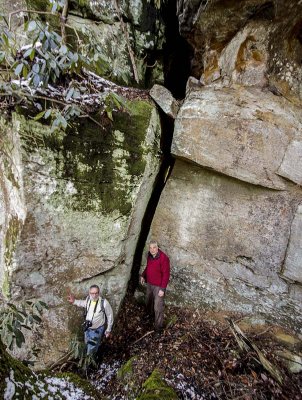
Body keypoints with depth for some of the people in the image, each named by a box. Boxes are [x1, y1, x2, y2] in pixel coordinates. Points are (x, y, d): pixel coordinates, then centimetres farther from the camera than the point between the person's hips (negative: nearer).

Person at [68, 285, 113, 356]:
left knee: (91, 349, 7)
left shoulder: (104, 303, -31)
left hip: (97, 330, -5)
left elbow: (110, 316, -15)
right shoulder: (88, 299, -16)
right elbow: (84, 303, 12)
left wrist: (108, 330, -7)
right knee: (88, 345, 29)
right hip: (87, 328, 5)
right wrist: (74, 301, -2)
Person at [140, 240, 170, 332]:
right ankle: (149, 314, 57)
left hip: (159, 286, -7)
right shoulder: (149, 255, -4)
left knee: (158, 307, 0)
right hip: (149, 283, 7)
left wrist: (162, 289, -24)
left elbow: (166, 274, -24)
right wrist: (143, 276, 12)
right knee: (148, 301, 28)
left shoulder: (163, 258, -27)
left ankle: (158, 326, 20)